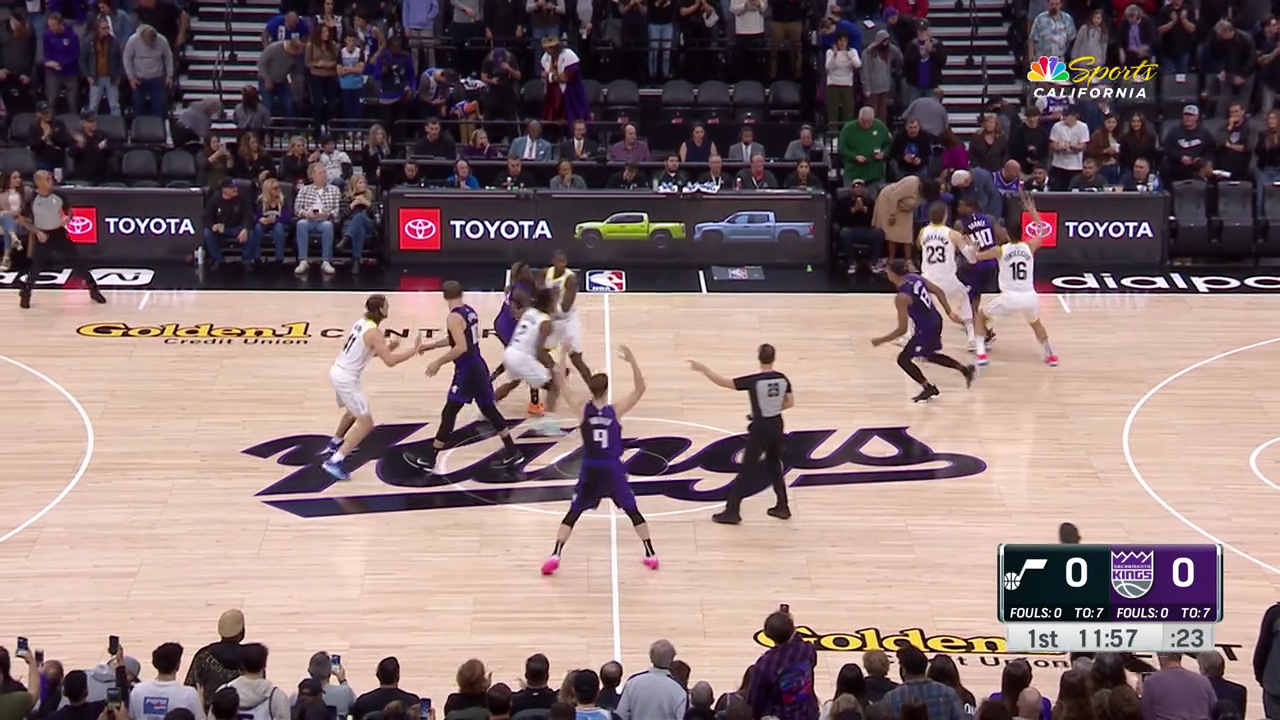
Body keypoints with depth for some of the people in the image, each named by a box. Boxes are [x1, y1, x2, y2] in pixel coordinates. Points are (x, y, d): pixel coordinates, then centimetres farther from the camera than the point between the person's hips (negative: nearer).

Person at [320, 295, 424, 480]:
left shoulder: (362, 322, 8)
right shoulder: (374, 332, -20)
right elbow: (390, 361, -25)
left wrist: (389, 346, 9)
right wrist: (414, 350, -16)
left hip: (338, 371, 9)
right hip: (347, 378, -9)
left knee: (353, 411, 34)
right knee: (365, 423, -6)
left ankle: (334, 445, 52)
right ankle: (334, 462, -12)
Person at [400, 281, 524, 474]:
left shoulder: (454, 317, -17)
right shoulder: (470, 311, 11)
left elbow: (461, 348, -27)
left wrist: (439, 362, -18)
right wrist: (431, 346, 29)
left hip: (467, 371, -9)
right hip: (478, 366, 9)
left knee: (449, 414, -4)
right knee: (490, 409, 18)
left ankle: (428, 460, 1)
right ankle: (513, 453, 21)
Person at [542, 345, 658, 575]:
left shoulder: (583, 410, -7)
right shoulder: (615, 410, -10)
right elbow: (640, 389, -5)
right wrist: (632, 361, -12)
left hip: (590, 469, 1)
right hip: (613, 469, -1)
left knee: (573, 513, 9)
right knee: (632, 511, 14)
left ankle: (555, 555, -3)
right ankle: (650, 554, 16)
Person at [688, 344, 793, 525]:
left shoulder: (754, 381, -20)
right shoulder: (782, 379, -4)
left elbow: (723, 382, -18)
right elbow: (790, 402, 6)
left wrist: (703, 369, -10)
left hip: (760, 428, -6)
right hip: (777, 426, 6)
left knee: (746, 470, 0)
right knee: (774, 466, 22)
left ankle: (732, 511, 4)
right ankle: (782, 507, 26)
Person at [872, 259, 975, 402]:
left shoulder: (901, 297, -26)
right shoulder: (915, 277, -4)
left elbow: (902, 330, -24)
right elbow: (939, 291, 3)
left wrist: (881, 341, -13)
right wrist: (949, 312, 11)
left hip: (925, 329, -9)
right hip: (935, 321, 9)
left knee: (903, 359, 6)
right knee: (929, 355, 31)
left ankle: (929, 388, 15)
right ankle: (964, 369, 37)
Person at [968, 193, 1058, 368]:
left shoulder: (1000, 250, 0)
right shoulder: (1029, 247, 4)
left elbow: (974, 256, 14)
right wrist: (1032, 211, 30)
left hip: (1010, 297, -3)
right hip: (1029, 297, 3)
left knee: (981, 317, 20)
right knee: (1036, 323, 35)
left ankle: (980, 353, 8)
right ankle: (1051, 355, 34)